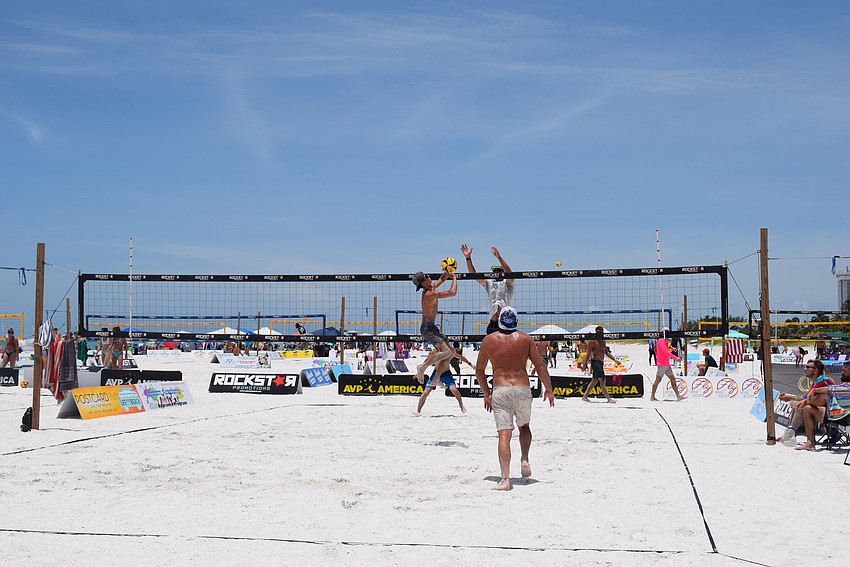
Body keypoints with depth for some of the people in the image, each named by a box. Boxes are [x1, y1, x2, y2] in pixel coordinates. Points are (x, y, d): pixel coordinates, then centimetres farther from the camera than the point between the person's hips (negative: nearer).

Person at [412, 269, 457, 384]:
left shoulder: (431, 288, 8)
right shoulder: (430, 294, -21)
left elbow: (441, 279, 26)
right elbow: (453, 292, -23)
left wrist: (447, 273, 3)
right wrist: (454, 278, -7)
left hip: (432, 328, 10)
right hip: (427, 329, -10)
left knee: (451, 352, 7)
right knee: (446, 351, -22)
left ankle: (436, 378, 9)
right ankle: (422, 367, -9)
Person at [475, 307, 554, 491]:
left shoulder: (488, 340, 5)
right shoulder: (525, 339, 5)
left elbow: (479, 370, 12)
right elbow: (540, 366, 3)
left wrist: (486, 393, 22)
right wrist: (549, 389, 9)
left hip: (500, 390, -1)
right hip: (522, 389, 1)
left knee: (504, 434, -6)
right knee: (524, 426, 27)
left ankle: (505, 479, -14)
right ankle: (524, 459, 9)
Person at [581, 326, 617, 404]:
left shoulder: (603, 342, 18)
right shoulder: (593, 341, -6)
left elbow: (607, 353, 21)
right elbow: (588, 353, -10)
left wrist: (615, 359, 12)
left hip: (601, 363, 9)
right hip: (595, 362, -9)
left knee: (594, 381, 12)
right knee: (602, 380, -11)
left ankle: (584, 397, 19)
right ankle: (609, 398, -13)